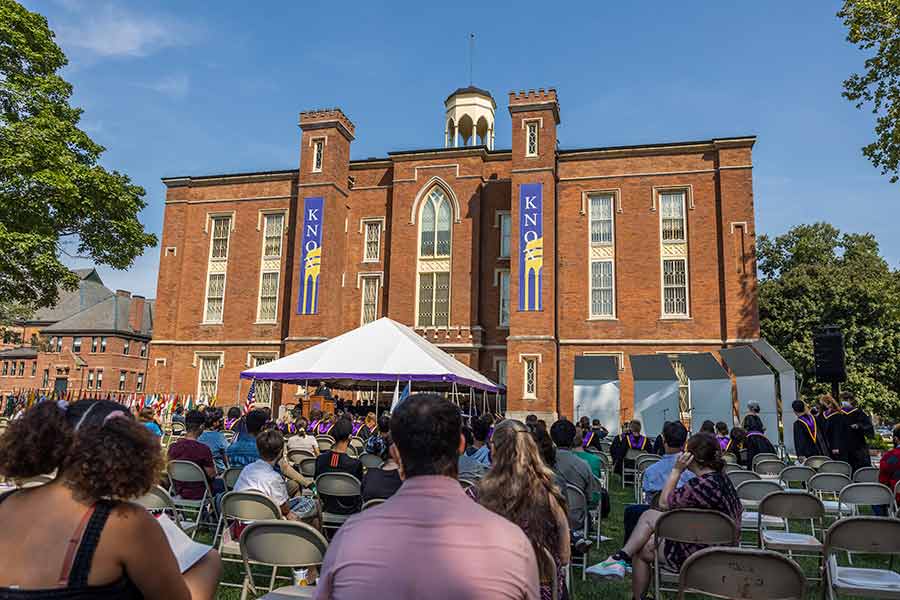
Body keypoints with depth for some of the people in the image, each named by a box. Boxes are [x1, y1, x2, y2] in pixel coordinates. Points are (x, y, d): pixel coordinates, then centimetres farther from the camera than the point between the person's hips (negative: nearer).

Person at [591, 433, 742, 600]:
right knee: (649, 515, 15)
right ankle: (622, 559, 17)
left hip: (700, 555, -9)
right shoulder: (722, 478, -1)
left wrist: (676, 470, -12)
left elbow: (664, 503, -14)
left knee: (641, 550, 12)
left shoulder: (699, 485, -29)